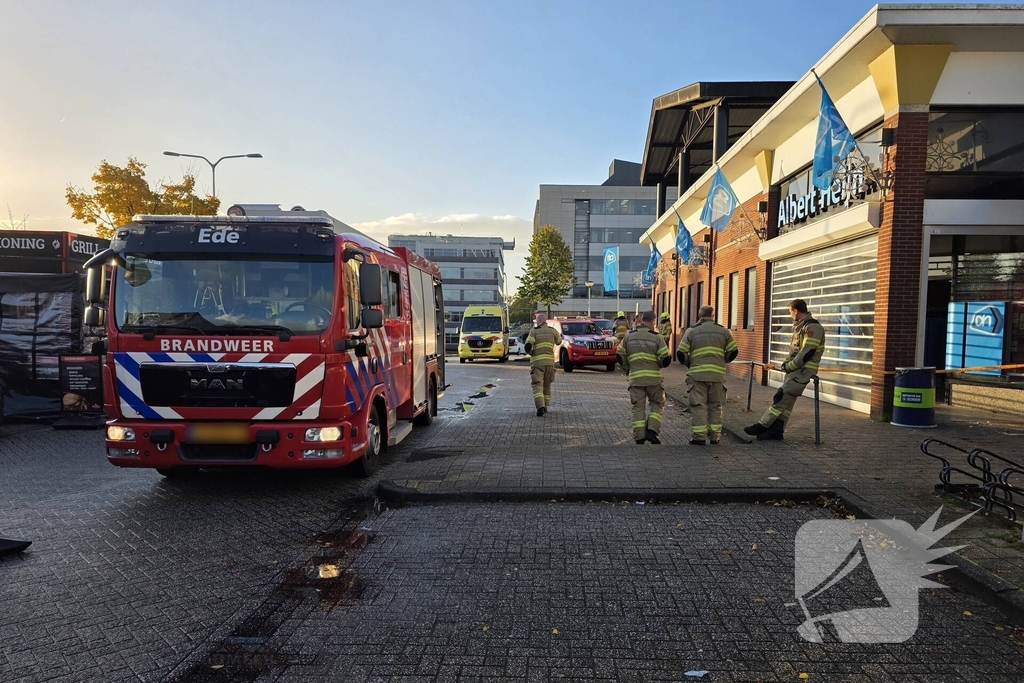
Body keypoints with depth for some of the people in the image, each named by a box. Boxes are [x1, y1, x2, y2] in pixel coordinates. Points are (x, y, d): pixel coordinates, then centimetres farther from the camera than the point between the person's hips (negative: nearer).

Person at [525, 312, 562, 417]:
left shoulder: (534, 331, -4)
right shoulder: (553, 331, 5)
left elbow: (528, 346, -14)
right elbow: (559, 342, 23)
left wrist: (531, 353, 7)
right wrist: (561, 337, 44)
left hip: (537, 361, -3)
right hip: (550, 361, 3)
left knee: (537, 385, -5)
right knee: (547, 385, 18)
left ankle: (540, 407, -23)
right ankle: (545, 407, 24)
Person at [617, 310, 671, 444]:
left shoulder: (629, 336, 7)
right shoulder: (657, 337, -2)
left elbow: (620, 356, 8)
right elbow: (666, 359, -6)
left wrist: (627, 370, 20)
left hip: (635, 378, 2)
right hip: (654, 378, -2)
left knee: (638, 408, 7)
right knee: (657, 405, 14)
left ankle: (639, 438, 3)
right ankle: (652, 431, 0)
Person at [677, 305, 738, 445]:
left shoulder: (691, 331, 1)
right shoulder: (723, 331, 8)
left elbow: (681, 354, -2)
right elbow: (733, 351, 8)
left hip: (697, 374, -2)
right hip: (718, 375, 2)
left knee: (698, 406, 2)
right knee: (715, 406, 12)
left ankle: (698, 437, 0)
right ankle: (714, 436, 15)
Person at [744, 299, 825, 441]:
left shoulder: (813, 327, -14)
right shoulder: (801, 327, 17)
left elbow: (807, 353, -21)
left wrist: (787, 367, -15)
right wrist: (777, 365, 18)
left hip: (802, 371, -9)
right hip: (795, 370, 9)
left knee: (780, 399, -10)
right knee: (786, 402, 7)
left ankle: (762, 426, -7)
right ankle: (776, 430, 9)